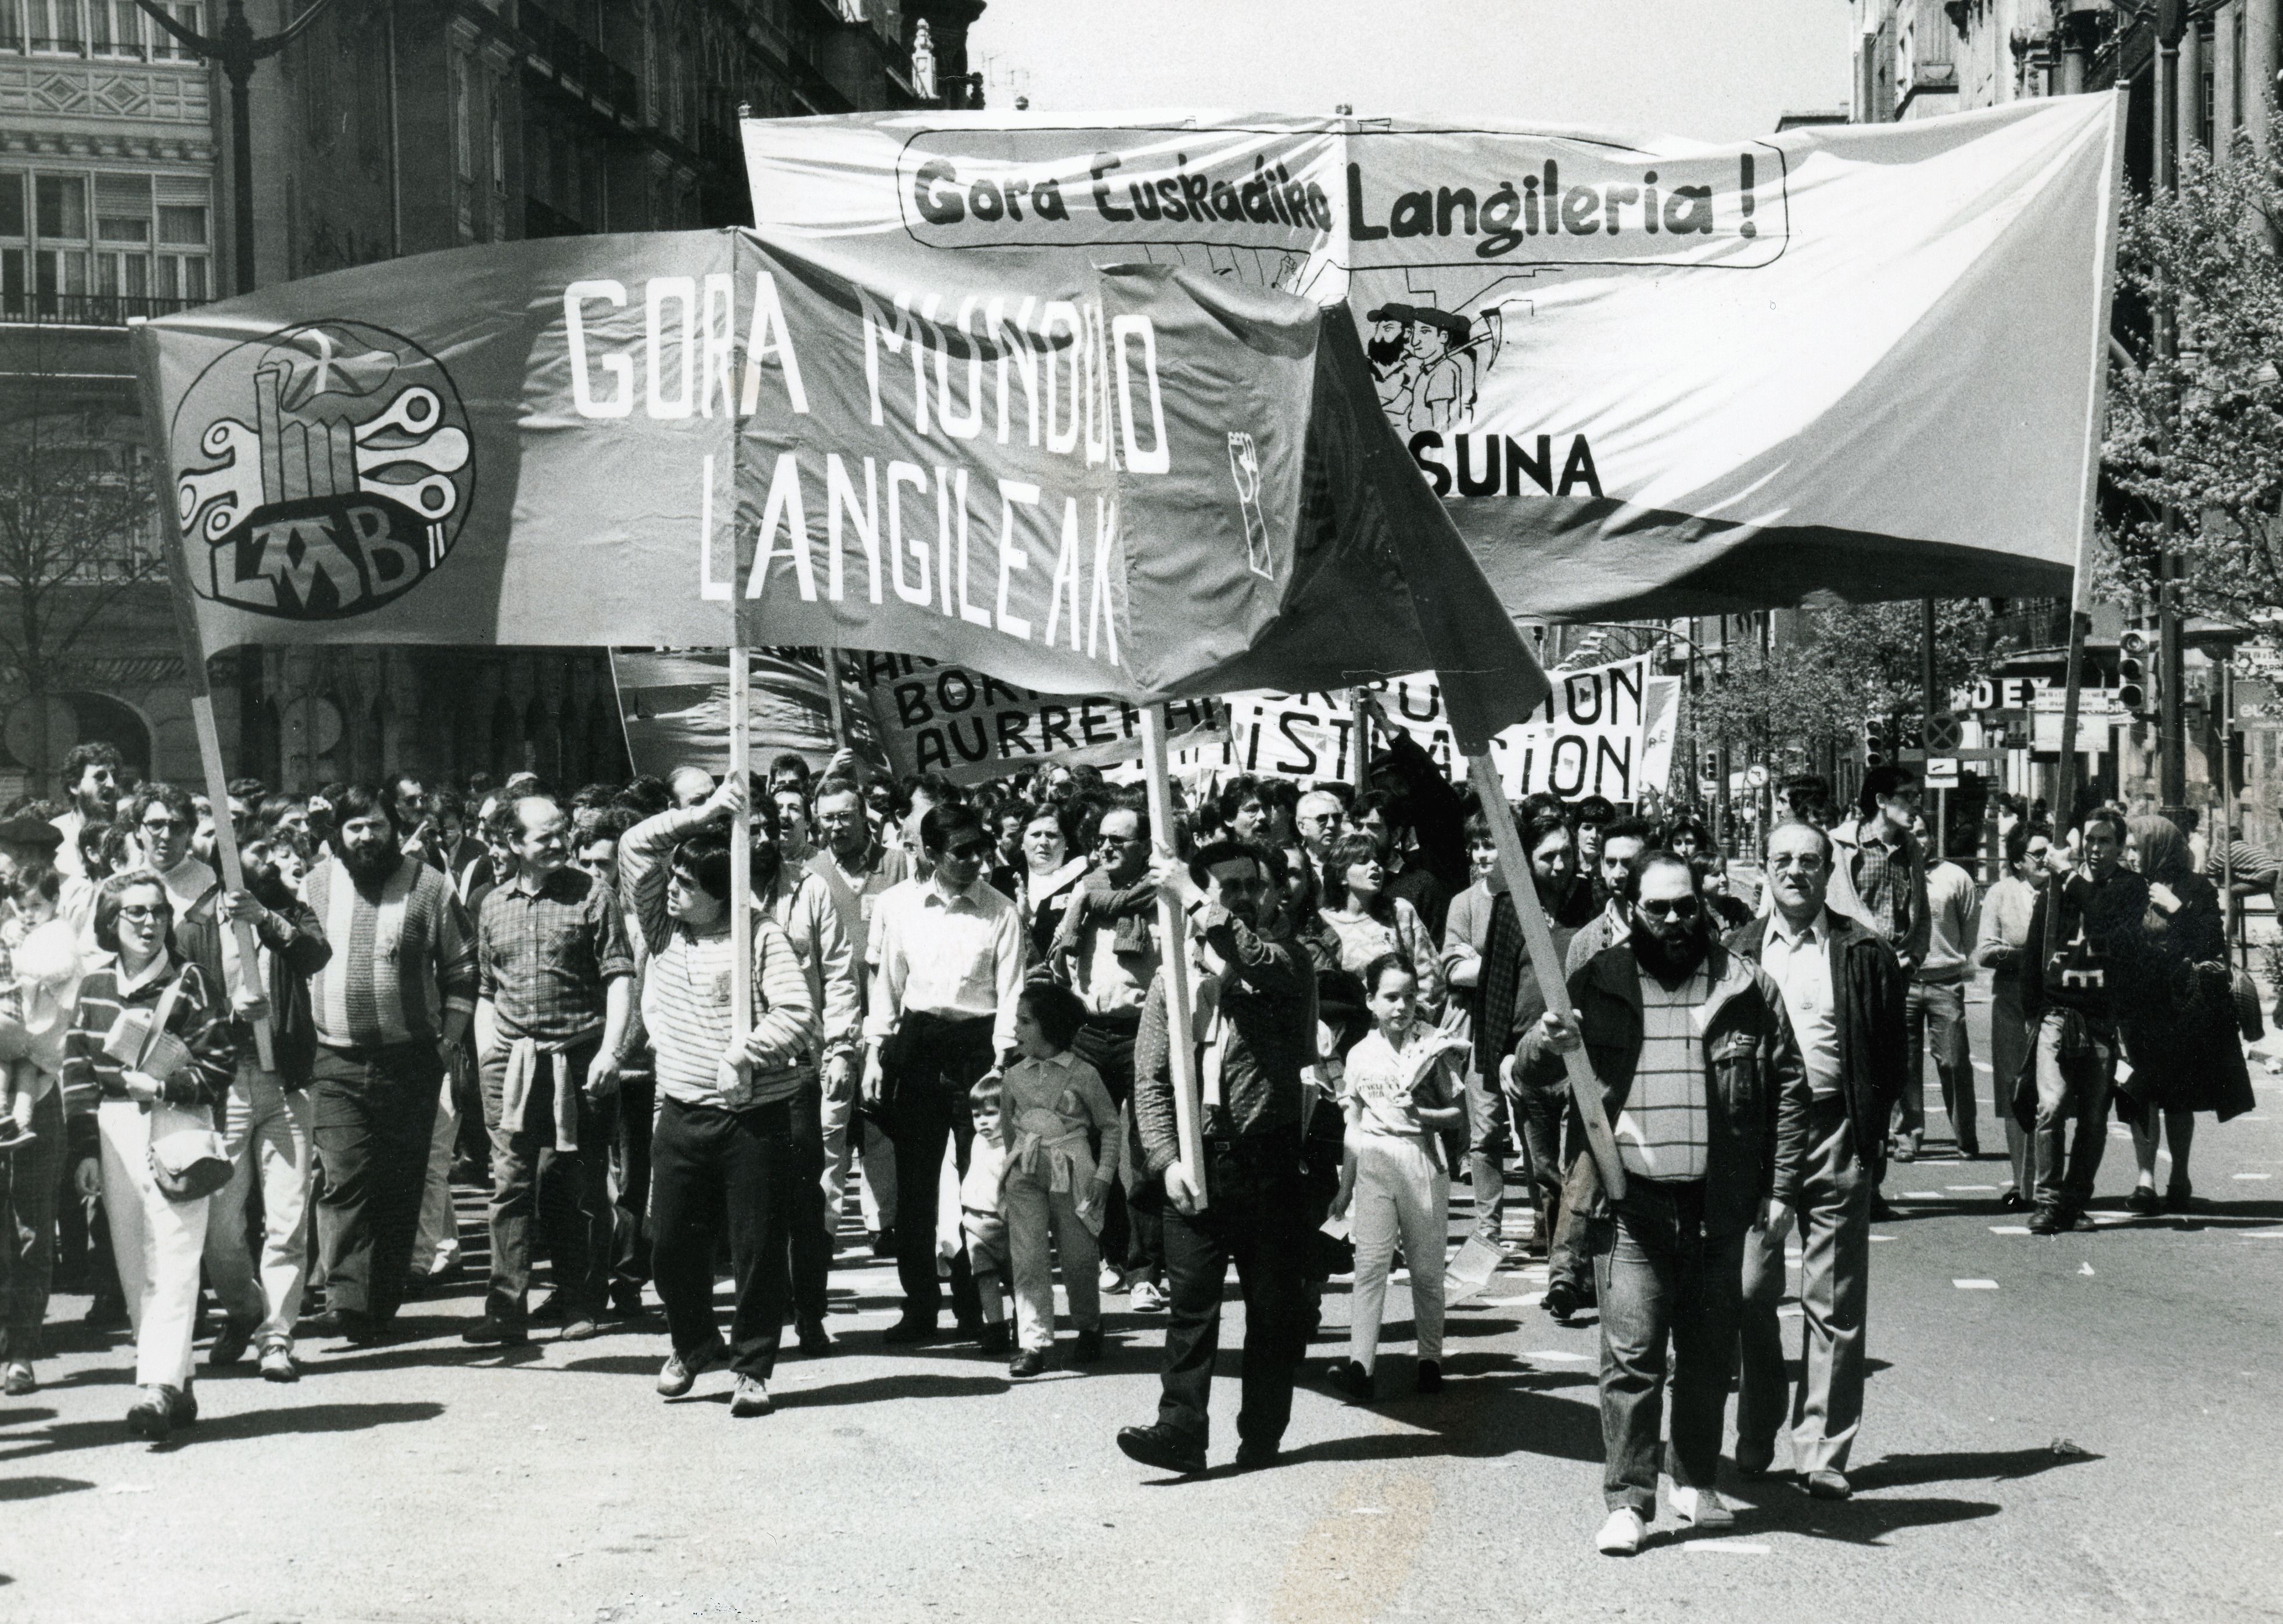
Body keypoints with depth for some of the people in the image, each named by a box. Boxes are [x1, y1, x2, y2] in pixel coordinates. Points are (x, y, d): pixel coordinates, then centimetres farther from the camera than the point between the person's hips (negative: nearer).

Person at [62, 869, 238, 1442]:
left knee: (173, 1260, -11)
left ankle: (162, 1385, -14)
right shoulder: (93, 985, 11)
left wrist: (162, 1085, -13)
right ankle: (177, 1383, 15)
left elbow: (219, 1065, -1)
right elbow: (75, 1067, 13)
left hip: (178, 1123, -4)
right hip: (113, 1130, 4)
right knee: (132, 1265, 6)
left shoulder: (190, 981, 0)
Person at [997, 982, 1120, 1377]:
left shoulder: (1083, 1075, -1)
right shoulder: (1014, 1077, 8)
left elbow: (1110, 1126, 6)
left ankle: (1089, 1329, 28)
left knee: (1079, 1258, 5)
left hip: (1072, 1172, -2)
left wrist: (1104, 1174, -1)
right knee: (1027, 1259, -7)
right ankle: (1034, 1342, -4)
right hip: (1025, 1174, 3)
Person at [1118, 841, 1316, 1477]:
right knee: (1191, 1305, -2)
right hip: (1195, 1162, 1)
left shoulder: (1282, 963, 5)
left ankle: (1262, 1434, 15)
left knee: (1274, 1306, 5)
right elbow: (1150, 1080, 5)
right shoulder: (1174, 979, 10)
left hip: (1269, 1161, -1)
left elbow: (1256, 958, -23)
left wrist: (1192, 896, -20)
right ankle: (1181, 1430, -2)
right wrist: (1166, 1160, -7)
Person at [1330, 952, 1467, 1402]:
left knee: (1426, 1267, 6)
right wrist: (1345, 1188, 13)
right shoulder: (1360, 1056, 7)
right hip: (1373, 1163, 1)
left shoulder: (1435, 1047, 0)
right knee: (1371, 1262, -7)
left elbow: (1459, 1113, 2)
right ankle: (1359, 1361, -10)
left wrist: (1421, 1113, -16)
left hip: (1422, 1159, -1)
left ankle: (1430, 1359, 18)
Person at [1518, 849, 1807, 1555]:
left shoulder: (1746, 987, 5)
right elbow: (1533, 1074, 2)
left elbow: (1787, 1087, 8)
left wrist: (1778, 1187, 2)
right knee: (1631, 1354, -4)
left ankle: (1695, 1481, 29)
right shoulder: (1599, 984, 4)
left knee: (1709, 1352, 13)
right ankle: (1628, 1502, 3)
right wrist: (1545, 1043, -22)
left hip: (1720, 1204, 2)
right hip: (1632, 1203, -2)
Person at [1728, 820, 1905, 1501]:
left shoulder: (1863, 953, 4)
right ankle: (1755, 1442, 16)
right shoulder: (1739, 952, 10)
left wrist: (1871, 1124, -6)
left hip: (1836, 1137, -1)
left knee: (1834, 1303, 3)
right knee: (1750, 1292, 2)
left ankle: (1822, 1451, 11)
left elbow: (1889, 1049, 4)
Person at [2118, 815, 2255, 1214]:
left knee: (2179, 1094, 6)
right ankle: (2144, 1178, -10)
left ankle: (2179, 1177, 18)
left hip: (2185, 1005, -1)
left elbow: (2209, 942, -8)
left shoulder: (2197, 890, 1)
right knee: (2143, 1094, -7)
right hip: (2142, 1005, 2)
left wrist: (2176, 909, -12)